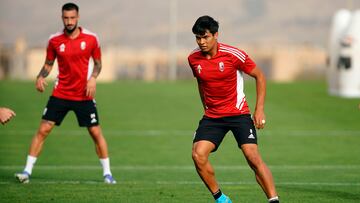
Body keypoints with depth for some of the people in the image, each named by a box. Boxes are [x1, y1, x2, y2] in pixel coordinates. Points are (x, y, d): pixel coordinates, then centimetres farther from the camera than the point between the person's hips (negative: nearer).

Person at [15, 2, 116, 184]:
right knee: (43, 130, -6)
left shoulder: (91, 38, -4)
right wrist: (41, 77, -10)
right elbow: (48, 64, 9)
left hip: (84, 96, -1)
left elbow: (98, 62, 7)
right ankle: (27, 171, -1)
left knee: (96, 133, 0)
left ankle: (107, 173, 13)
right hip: (60, 94, 1)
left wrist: (93, 77, -12)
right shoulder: (54, 40, -1)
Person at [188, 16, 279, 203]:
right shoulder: (193, 59, -1)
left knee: (253, 157, -18)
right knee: (198, 155, -16)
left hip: (238, 113, -4)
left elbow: (259, 76, -3)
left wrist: (259, 109, -7)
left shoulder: (233, 54, -14)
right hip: (212, 116, 4)